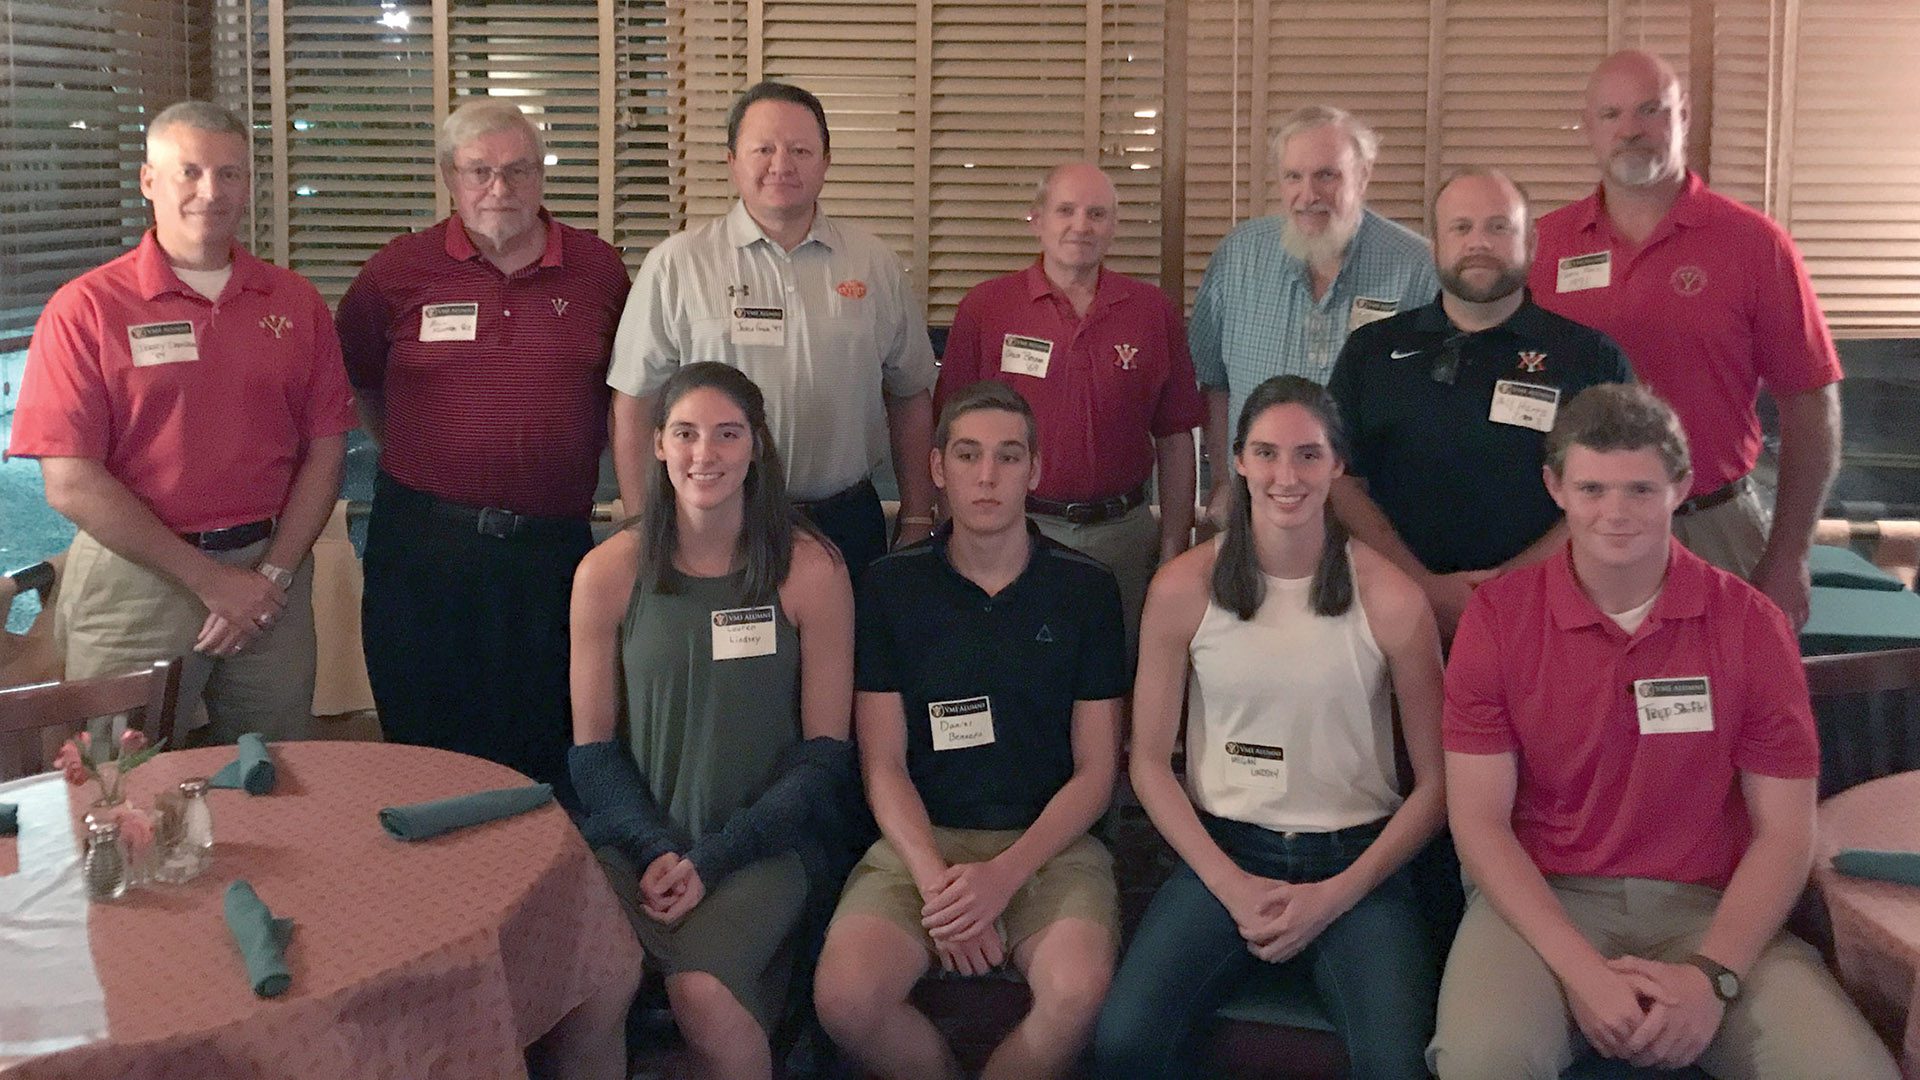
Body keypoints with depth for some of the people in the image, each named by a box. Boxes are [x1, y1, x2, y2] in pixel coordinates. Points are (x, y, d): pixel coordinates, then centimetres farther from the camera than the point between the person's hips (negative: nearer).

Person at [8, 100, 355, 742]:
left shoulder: (296, 303, 7)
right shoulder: (85, 309, -5)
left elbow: (325, 450, 7)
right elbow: (71, 484, -11)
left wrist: (274, 574, -6)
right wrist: (211, 580, -12)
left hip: (271, 576, 3)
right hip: (134, 580, -3)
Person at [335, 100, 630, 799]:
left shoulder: (598, 269, 4)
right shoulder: (398, 271, 2)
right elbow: (354, 381, 15)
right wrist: (410, 456, 13)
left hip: (554, 545, 1)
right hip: (426, 545, 0)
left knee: (552, 754, 8)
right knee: (428, 748, 9)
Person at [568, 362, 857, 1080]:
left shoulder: (810, 569, -5)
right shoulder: (608, 572, 0)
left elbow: (826, 752, -2)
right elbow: (592, 747, 6)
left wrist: (714, 858, -11)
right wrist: (658, 850, -10)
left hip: (763, 843, -1)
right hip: (635, 839, 2)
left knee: (703, 989, -30)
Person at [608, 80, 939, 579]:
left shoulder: (875, 264, 6)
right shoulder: (675, 265, -1)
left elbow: (910, 397, 11)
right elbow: (635, 405, -2)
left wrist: (917, 522, 8)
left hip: (846, 520, 2)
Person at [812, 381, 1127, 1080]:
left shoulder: (1086, 589, 5)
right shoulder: (891, 586, 6)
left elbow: (1095, 771, 3)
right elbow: (884, 765, 3)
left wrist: (1005, 874, -12)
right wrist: (936, 881, -14)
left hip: (1048, 840, 0)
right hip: (921, 838, 1)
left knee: (1078, 992, -32)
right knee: (844, 996, -27)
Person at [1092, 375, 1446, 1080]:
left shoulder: (1390, 600, -5)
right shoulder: (1183, 589, -2)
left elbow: (1435, 782, -1)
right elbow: (1149, 761, 3)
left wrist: (1335, 895, -9)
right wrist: (1232, 886, -7)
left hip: (1357, 859, -1)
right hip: (1223, 851, 1)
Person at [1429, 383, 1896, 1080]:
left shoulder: (1751, 626, 1)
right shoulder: (1497, 617, -1)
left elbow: (1784, 831, 1)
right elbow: (1479, 819, -4)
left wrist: (1713, 974, -15)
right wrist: (1581, 971, -17)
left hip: (1707, 907, 2)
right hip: (1542, 900, -1)